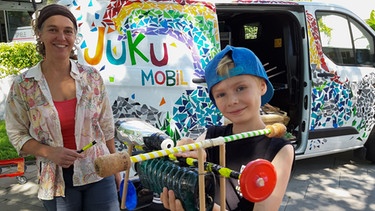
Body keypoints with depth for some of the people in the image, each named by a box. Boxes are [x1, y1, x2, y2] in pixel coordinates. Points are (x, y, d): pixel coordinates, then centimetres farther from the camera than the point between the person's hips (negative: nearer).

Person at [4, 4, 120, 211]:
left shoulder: (92, 77, -4)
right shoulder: (23, 85, -8)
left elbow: (106, 127, 4)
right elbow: (17, 135, 0)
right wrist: (50, 152, -17)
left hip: (99, 174, 1)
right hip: (58, 181, -1)